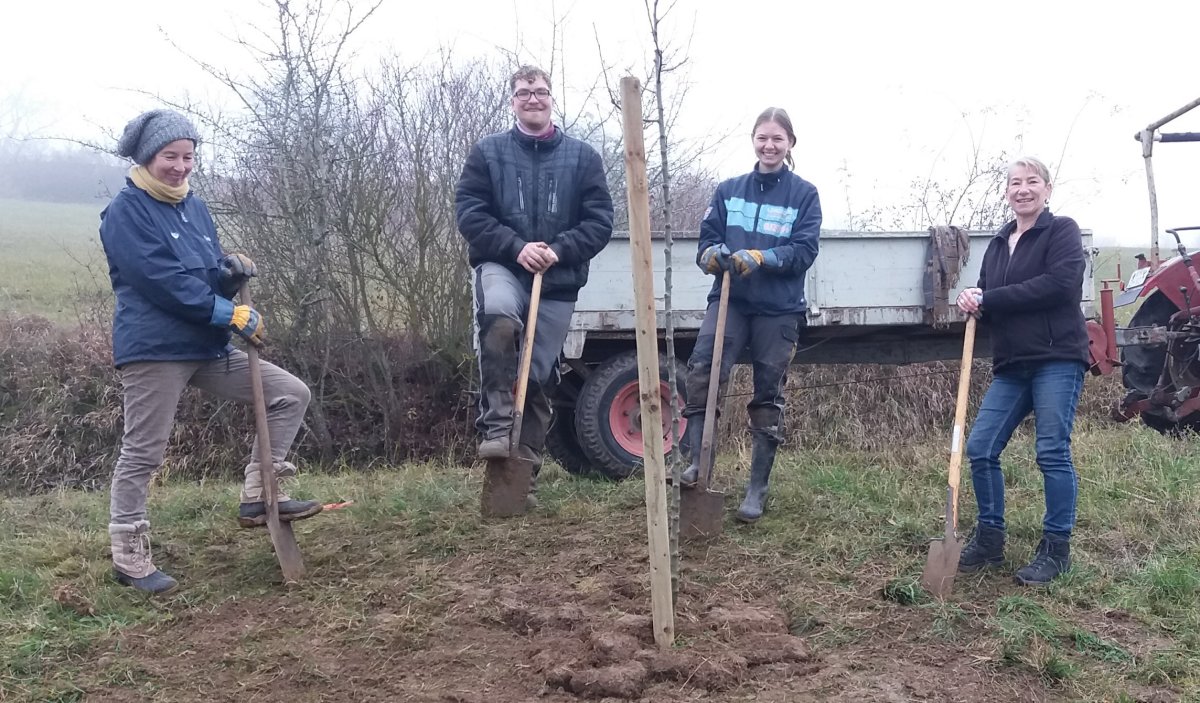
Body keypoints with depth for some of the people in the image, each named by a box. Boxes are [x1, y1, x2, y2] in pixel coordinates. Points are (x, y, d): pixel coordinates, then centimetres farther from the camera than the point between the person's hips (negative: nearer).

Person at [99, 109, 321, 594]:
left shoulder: (194, 207, 16)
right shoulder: (126, 210, -8)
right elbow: (160, 280, -19)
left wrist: (233, 271, -8)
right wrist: (232, 314, -19)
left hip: (208, 347, 8)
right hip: (153, 350, -7)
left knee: (291, 394, 4)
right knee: (142, 454, 0)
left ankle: (257, 498, 7)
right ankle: (128, 557, 14)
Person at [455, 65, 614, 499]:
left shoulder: (582, 156, 6)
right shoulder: (487, 152, 5)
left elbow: (601, 220, 1)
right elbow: (469, 212, -2)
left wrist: (560, 251, -15)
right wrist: (516, 247, -16)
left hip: (558, 281, 2)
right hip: (502, 267, -2)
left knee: (540, 377, 5)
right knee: (499, 315, -37)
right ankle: (496, 427, -29)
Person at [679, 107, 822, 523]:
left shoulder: (804, 195, 3)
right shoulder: (729, 190, 10)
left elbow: (804, 251, -7)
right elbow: (707, 238, 6)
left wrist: (760, 258, -24)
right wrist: (711, 254, -18)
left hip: (779, 310, -1)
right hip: (729, 299, 1)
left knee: (768, 397, 6)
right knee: (701, 369, -24)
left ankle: (758, 489, 16)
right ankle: (699, 461, -16)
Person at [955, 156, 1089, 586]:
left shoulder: (1062, 231, -1)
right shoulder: (998, 244, 19)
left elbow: (1060, 284, -17)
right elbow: (989, 302, 20)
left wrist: (988, 299, -15)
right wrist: (973, 303, -6)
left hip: (1057, 360, -6)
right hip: (1011, 365, 7)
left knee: (1053, 453, -6)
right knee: (980, 449, 2)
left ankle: (1056, 549, 7)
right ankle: (989, 540, 17)